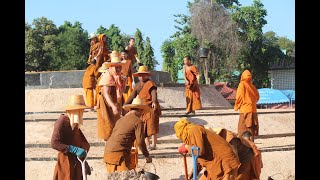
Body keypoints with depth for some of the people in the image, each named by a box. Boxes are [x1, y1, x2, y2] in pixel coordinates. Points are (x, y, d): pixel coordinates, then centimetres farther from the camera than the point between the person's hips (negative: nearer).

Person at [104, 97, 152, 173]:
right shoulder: (138, 121, 0)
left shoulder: (121, 119, 22)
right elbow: (140, 141, -5)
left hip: (108, 151, 7)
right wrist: (147, 156, 9)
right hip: (119, 153, -7)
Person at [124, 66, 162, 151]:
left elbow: (154, 93, -25)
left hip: (151, 108, -7)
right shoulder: (138, 85, 12)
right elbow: (132, 96, 13)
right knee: (144, 127, 7)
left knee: (152, 127, -4)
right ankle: (147, 144, 16)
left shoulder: (150, 84, -10)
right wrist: (125, 105, 5)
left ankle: (153, 145, 4)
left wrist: (154, 102, -44)